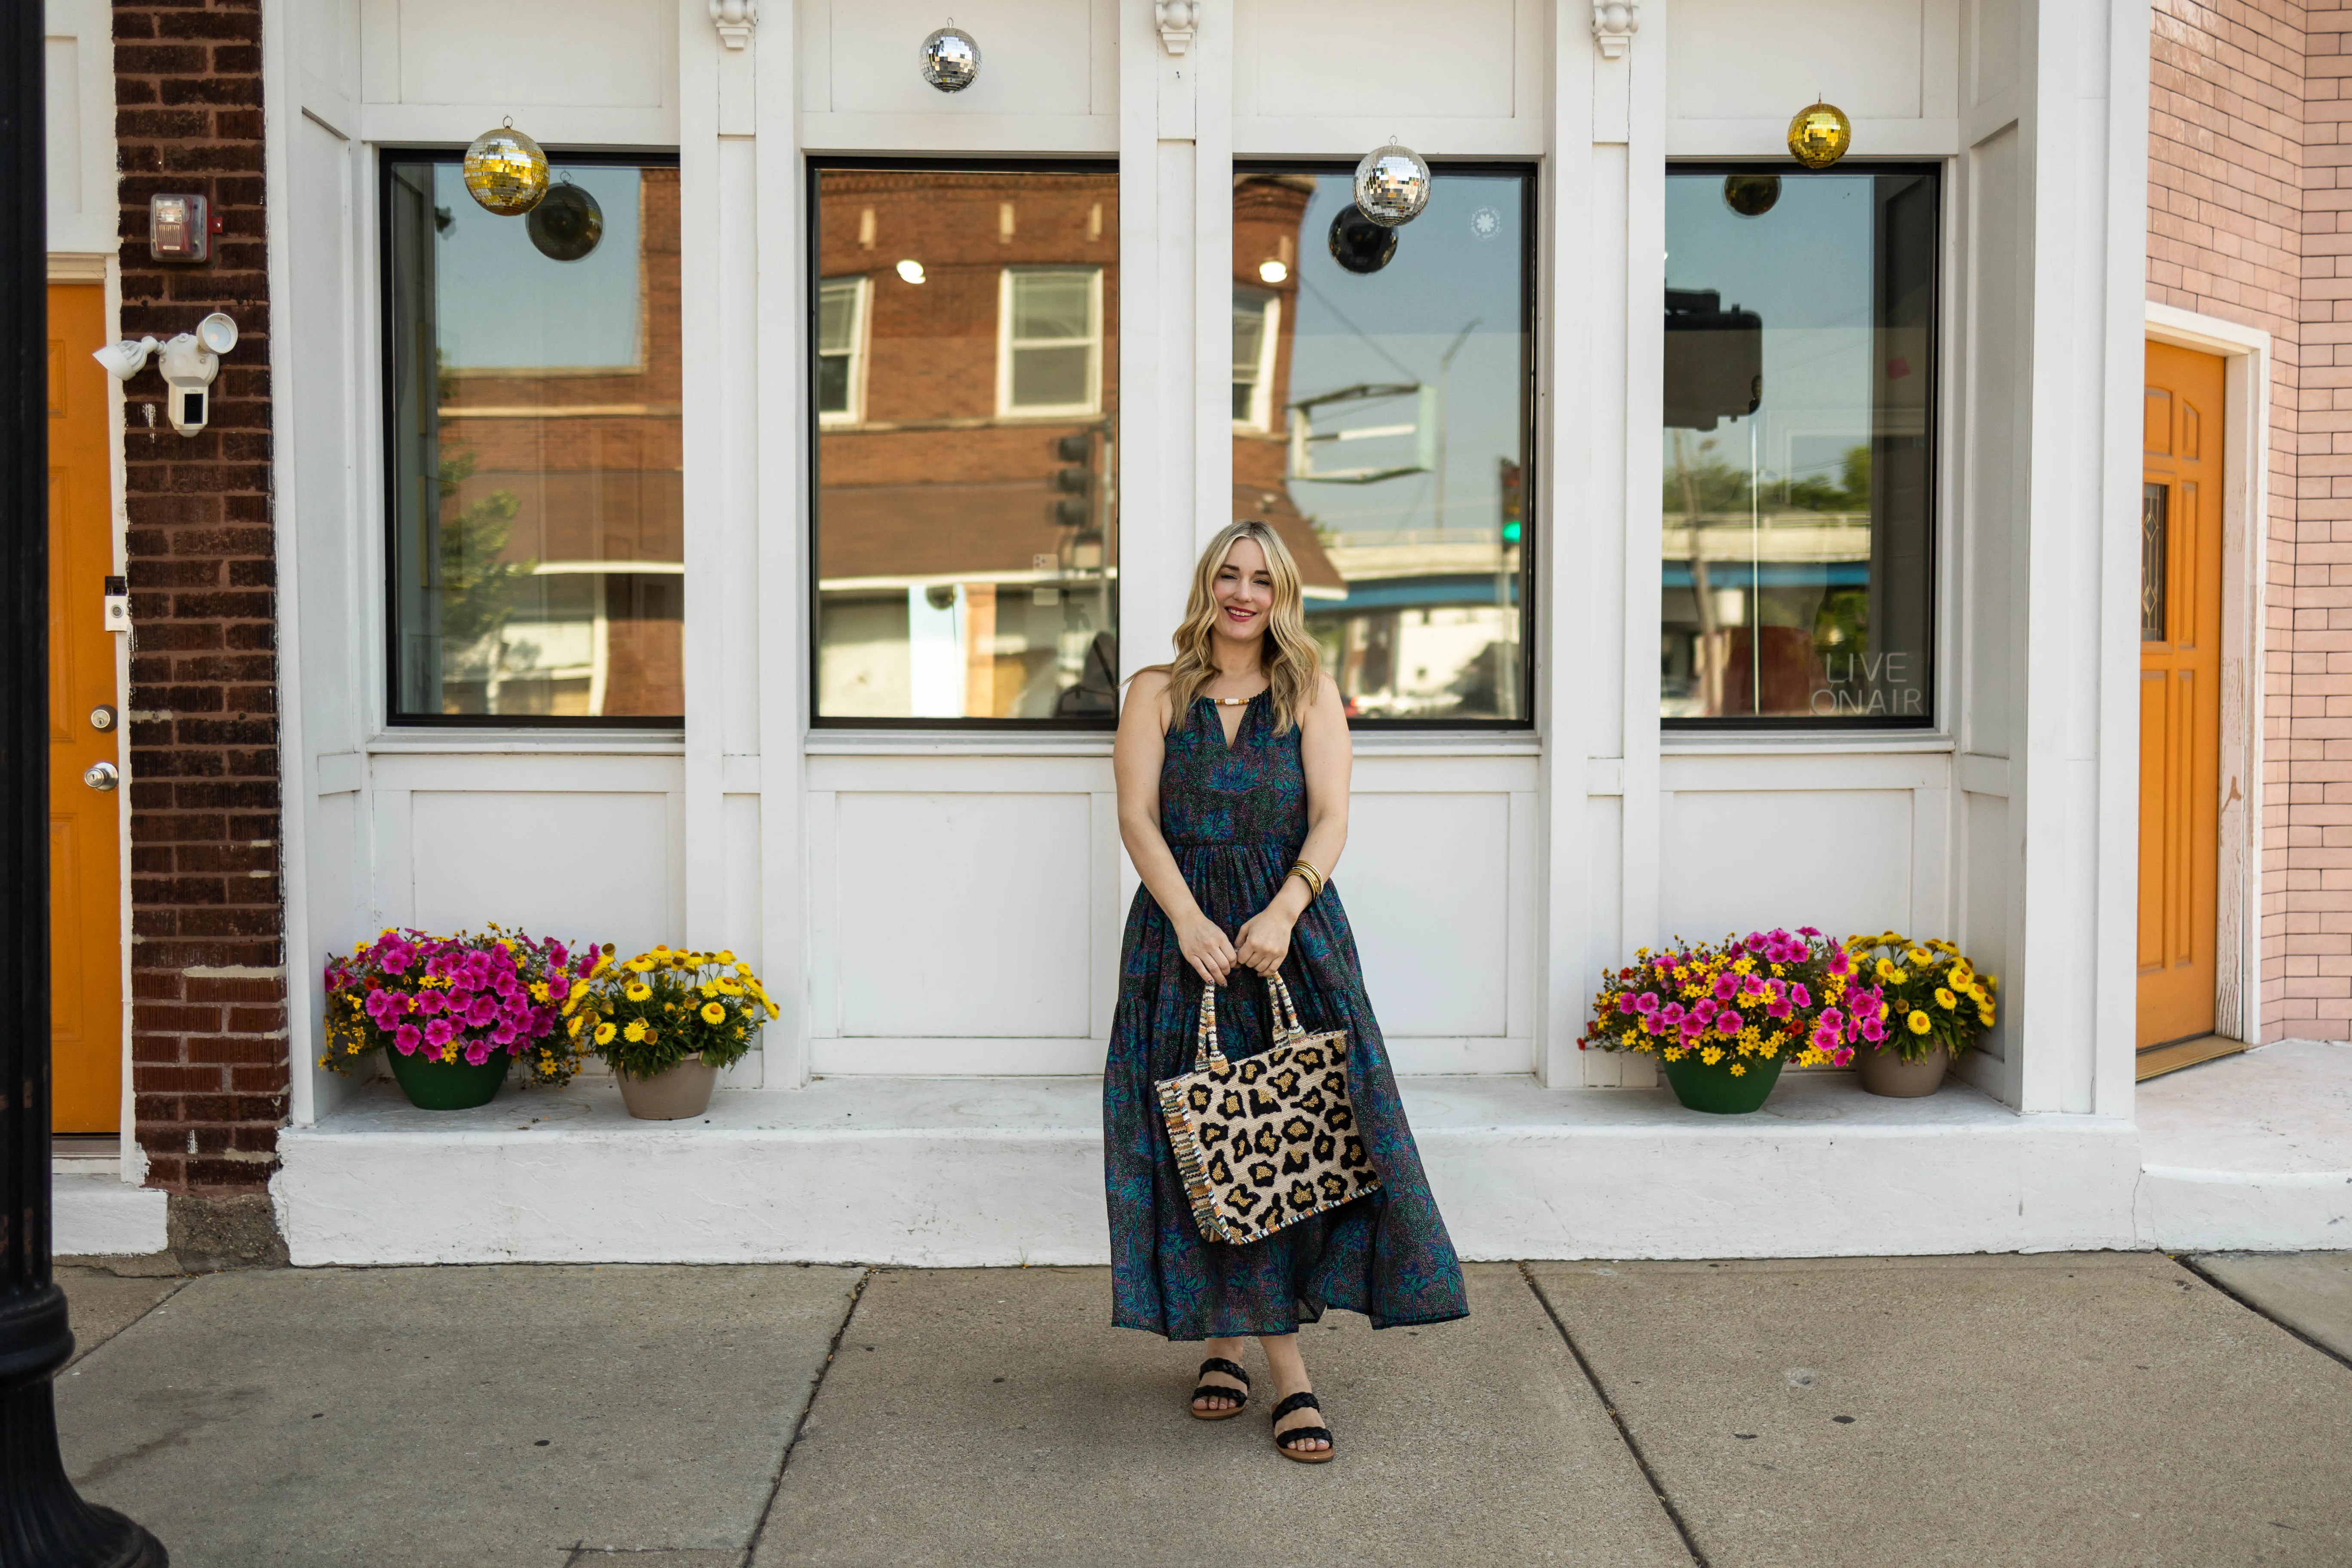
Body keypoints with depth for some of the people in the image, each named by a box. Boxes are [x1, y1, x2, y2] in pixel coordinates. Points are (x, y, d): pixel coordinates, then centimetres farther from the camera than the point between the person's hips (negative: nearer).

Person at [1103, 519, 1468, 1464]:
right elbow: (1138, 819, -1)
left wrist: (1282, 914, -17)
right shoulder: (1157, 693, 9)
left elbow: (1331, 819, -1)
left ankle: (1231, 1342, 3)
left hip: (1292, 928, 0)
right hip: (1183, 930, 0)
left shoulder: (1310, 693, 9)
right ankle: (1286, 1372, 6)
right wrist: (1190, 922, -15)